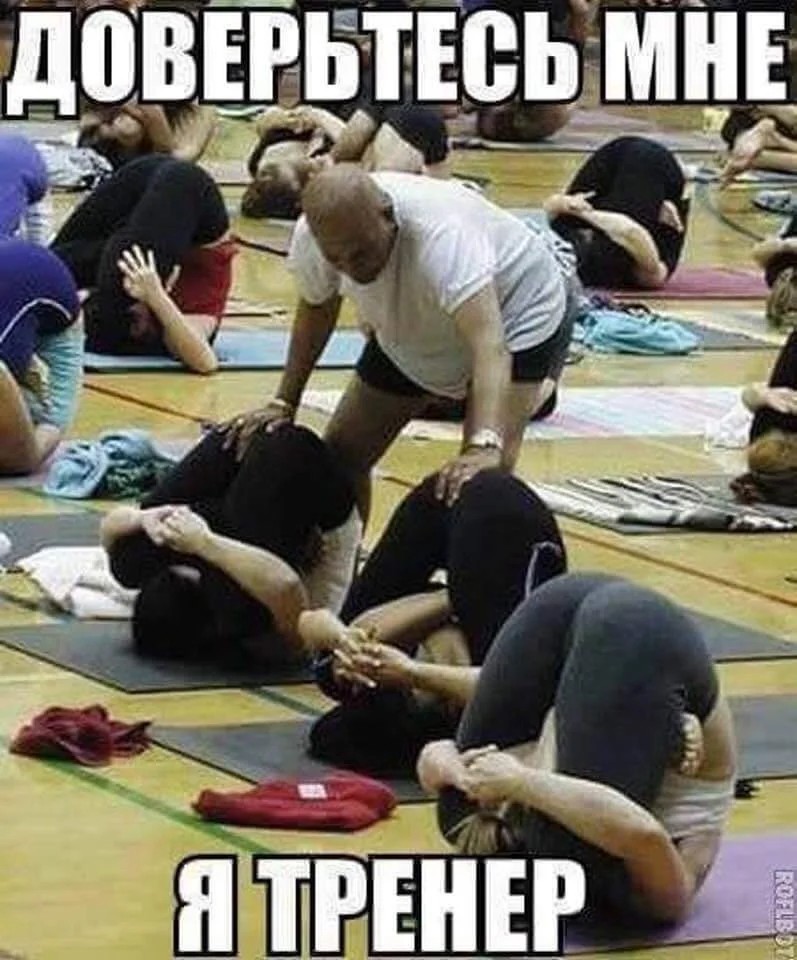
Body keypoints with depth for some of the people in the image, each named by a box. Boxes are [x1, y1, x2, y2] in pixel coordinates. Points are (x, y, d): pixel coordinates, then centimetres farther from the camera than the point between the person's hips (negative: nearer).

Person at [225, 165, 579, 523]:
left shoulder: (441, 235, -44)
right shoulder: (311, 237, -25)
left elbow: (489, 344, -54)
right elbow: (316, 309, -1)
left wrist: (484, 448, -68)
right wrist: (283, 405, -6)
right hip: (410, 332, 6)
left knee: (485, 474, -25)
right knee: (342, 454, 3)